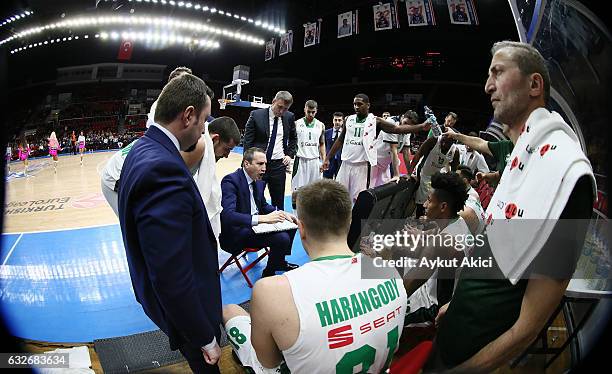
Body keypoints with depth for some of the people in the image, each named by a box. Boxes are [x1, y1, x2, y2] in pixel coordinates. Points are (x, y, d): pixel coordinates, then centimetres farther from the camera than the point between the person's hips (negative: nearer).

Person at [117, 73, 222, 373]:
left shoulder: (142, 149, -1)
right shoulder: (163, 169, -35)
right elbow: (173, 281, -33)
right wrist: (205, 340, -21)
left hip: (158, 290, 8)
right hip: (183, 303, -8)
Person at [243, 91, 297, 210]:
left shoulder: (289, 117, 3)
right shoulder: (256, 115, -6)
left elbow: (293, 138, 20)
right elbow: (248, 141, -3)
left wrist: (290, 155, 7)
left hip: (279, 164, 2)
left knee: (279, 201, 8)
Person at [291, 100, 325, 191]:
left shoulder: (321, 125, 6)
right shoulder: (296, 124, -2)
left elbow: (322, 144, 13)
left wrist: (324, 161, 5)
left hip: (315, 160, 3)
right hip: (301, 160, -3)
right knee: (298, 189, -3)